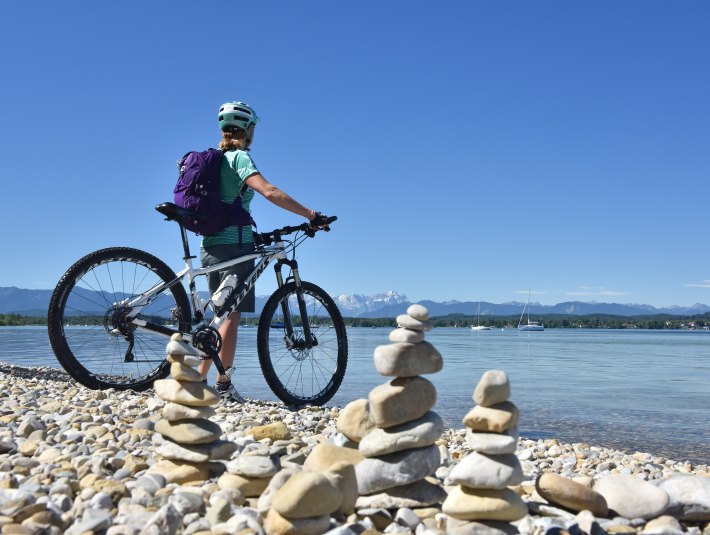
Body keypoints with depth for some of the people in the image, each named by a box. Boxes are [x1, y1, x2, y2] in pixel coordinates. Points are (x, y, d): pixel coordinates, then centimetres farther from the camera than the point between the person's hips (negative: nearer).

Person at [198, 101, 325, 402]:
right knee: (232, 316, -2)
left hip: (210, 246, 8)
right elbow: (270, 192, -24)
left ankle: (199, 380, 16)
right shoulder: (239, 157, -9)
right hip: (233, 246, -8)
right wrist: (311, 215, -21)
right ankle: (223, 386, 2)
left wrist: (253, 232, 30)